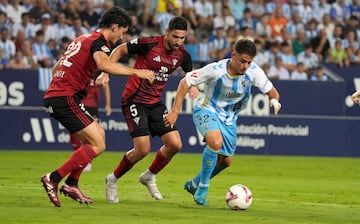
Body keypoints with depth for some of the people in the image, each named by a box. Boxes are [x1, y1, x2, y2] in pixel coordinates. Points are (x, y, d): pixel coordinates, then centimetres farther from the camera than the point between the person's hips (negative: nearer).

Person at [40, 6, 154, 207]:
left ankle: (71, 184, 13)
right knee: (98, 145, -10)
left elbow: (56, 68, 27)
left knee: (98, 134, 17)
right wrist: (136, 72, -27)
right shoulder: (99, 41, -8)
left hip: (53, 96, 10)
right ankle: (53, 180, -11)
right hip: (66, 98, -10)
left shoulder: (84, 39, 22)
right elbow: (104, 64, -32)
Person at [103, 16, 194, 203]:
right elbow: (119, 50, -7)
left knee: (175, 144, -4)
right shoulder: (149, 44, -19)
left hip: (155, 102, 6)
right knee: (143, 148, -16)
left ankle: (149, 176, 21)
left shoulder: (182, 55, -2)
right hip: (134, 101, -6)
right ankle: (113, 180, 8)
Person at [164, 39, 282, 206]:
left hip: (229, 118, 5)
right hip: (206, 111, -5)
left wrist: (274, 100, -29)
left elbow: (271, 91, -4)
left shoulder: (254, 72, -18)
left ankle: (194, 184, 37)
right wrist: (175, 111, -19)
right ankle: (202, 189, -19)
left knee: (225, 160, 10)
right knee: (216, 142, -34)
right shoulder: (215, 70, -27)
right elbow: (185, 82, -17)